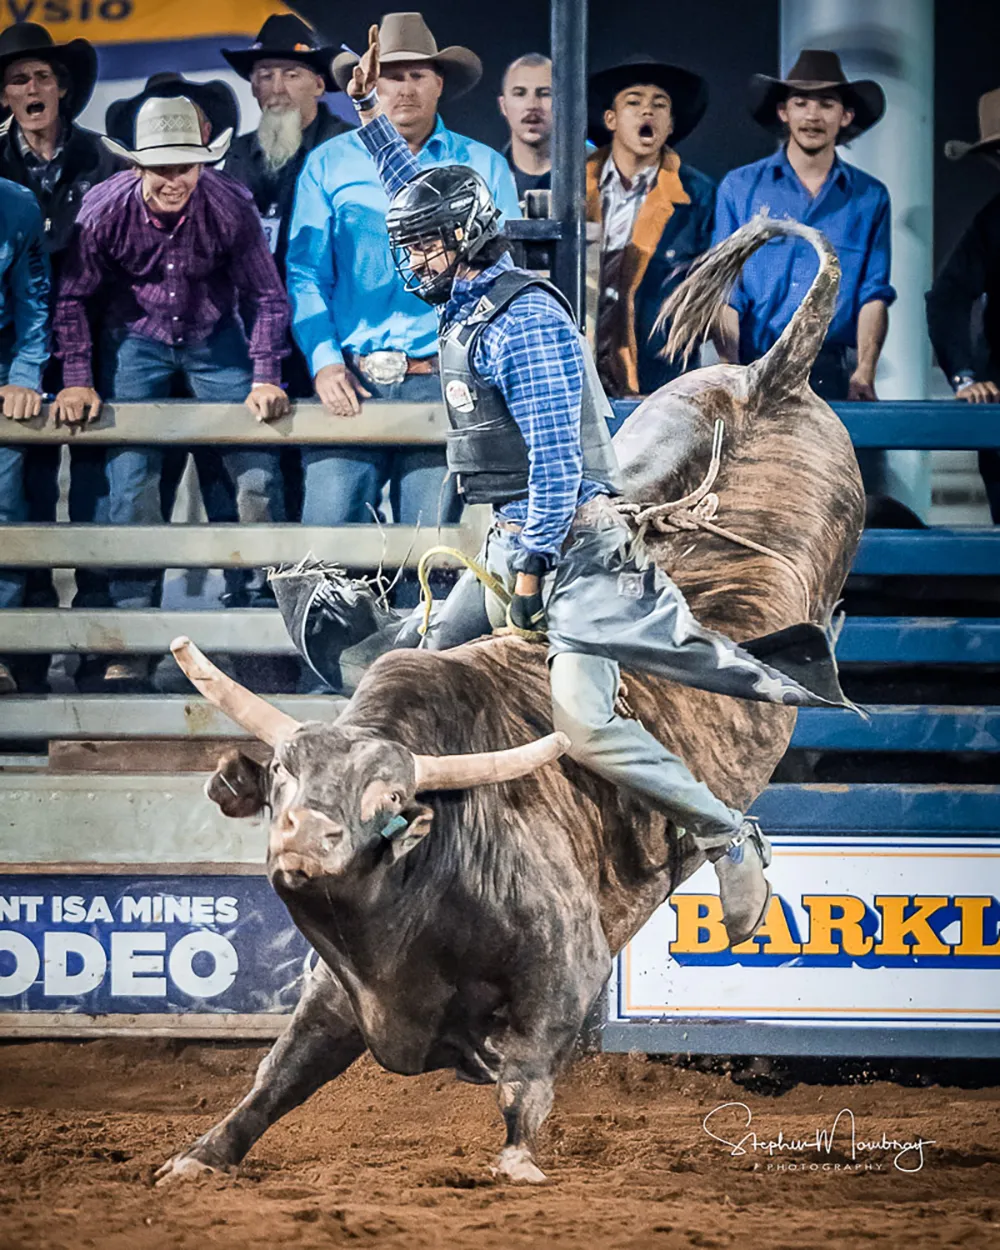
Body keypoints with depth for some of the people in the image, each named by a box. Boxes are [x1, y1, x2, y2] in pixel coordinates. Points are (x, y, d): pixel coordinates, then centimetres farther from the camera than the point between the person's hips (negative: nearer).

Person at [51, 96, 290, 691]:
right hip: (136, 341, 0)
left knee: (260, 473, -8)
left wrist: (265, 377, -13)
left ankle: (262, 606, 8)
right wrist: (77, 380, -12)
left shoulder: (230, 207, -22)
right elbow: (72, 297, -7)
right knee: (130, 480, -10)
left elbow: (268, 296, -8)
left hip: (214, 338, 1)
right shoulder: (106, 210, -22)